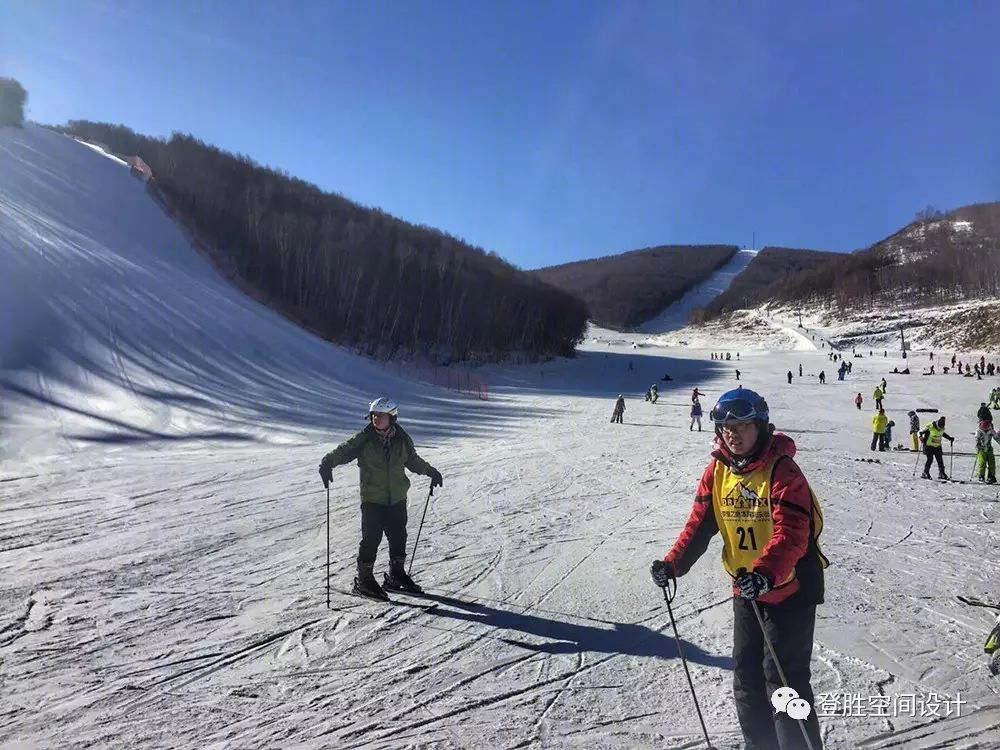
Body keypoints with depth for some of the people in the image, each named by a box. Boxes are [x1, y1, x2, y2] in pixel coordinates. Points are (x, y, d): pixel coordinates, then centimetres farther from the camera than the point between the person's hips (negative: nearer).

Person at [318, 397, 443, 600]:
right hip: (372, 499, -3)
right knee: (371, 539, -4)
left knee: (398, 538, 10)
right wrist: (327, 463, -24)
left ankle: (396, 575, 27)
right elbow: (343, 451, -6)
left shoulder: (402, 439, 3)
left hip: (397, 498, 3)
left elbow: (413, 461, 18)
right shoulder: (364, 439, -5)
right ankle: (364, 579, 12)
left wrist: (431, 472, 25)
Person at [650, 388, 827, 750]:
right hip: (746, 588, 7)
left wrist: (766, 572, -45)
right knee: (746, 676, 15)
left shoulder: (781, 469, -20)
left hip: (789, 587, -6)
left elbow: (792, 532, -30)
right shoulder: (717, 470, -2)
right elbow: (699, 523, -1)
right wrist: (673, 563, -15)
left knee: (784, 679, -1)